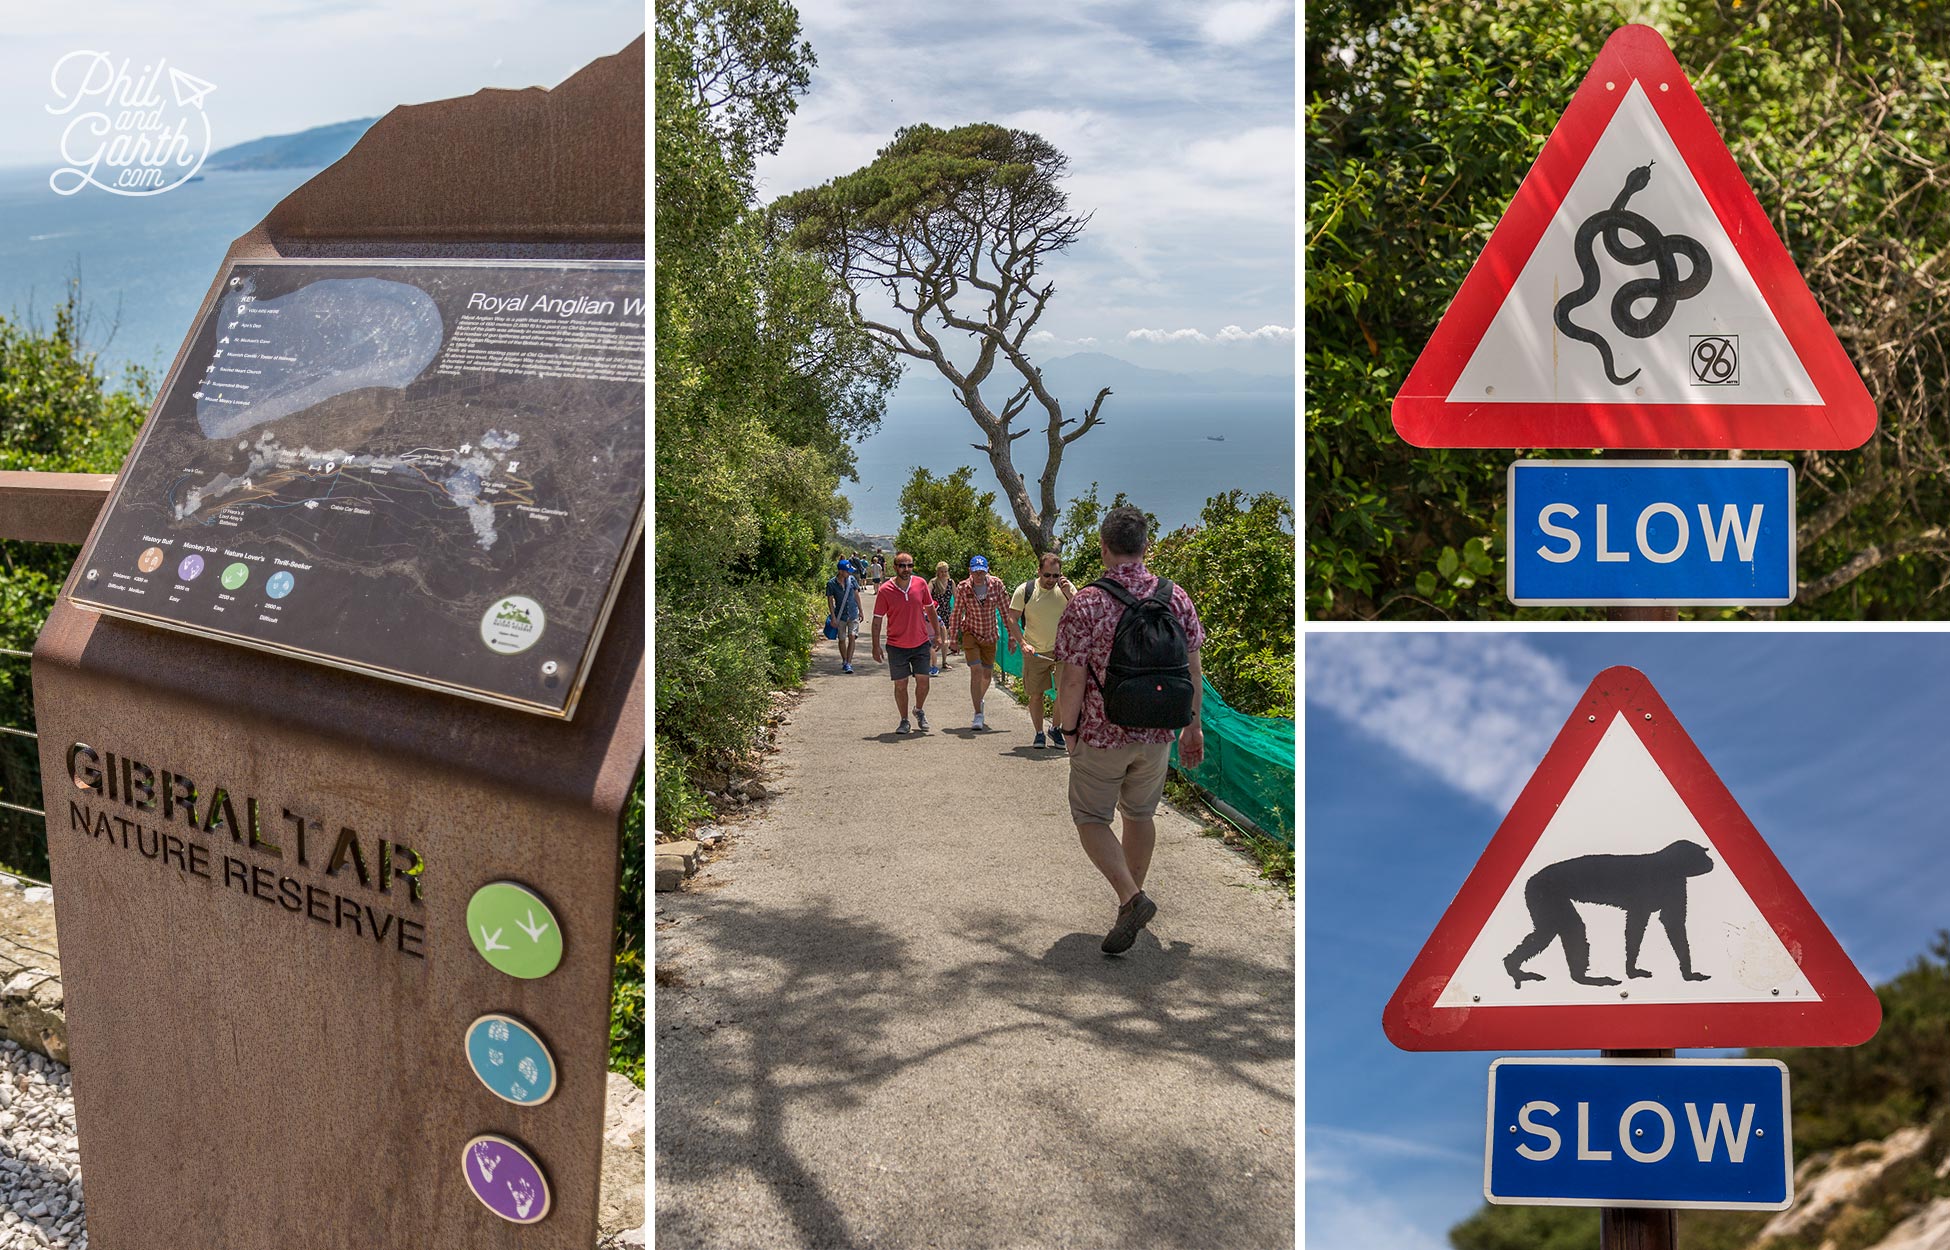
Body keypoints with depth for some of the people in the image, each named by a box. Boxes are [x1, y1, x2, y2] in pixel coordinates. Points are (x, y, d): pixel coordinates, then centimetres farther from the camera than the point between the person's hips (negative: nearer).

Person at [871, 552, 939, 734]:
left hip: (920, 643, 2)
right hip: (896, 646, -2)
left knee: (923, 681, 1)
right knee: (900, 684, 4)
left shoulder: (920, 584, -2)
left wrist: (936, 633, 13)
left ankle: (919, 710, 28)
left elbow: (930, 608, 11)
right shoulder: (885, 590, -10)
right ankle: (904, 721, 19)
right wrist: (876, 647, -7)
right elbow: (877, 619, -4)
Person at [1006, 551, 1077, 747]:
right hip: (1034, 651, 0)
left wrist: (1069, 594, -20)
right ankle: (1039, 733, 22)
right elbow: (1012, 619, -2)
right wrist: (1023, 643, -13)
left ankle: (1056, 728, 10)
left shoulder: (1066, 588, -2)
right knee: (1035, 694, 5)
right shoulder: (1025, 590, -5)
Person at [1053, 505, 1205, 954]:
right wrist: (1192, 726, 14)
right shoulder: (1177, 598, -3)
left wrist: (1068, 731, 0)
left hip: (1102, 736, -4)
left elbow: (1072, 680, -15)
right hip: (1157, 736, 4)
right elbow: (1193, 672, 2)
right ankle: (1134, 895, 33)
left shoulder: (1085, 604, -16)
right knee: (1140, 815, 21)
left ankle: (1131, 897, -8)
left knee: (1091, 819, 10)